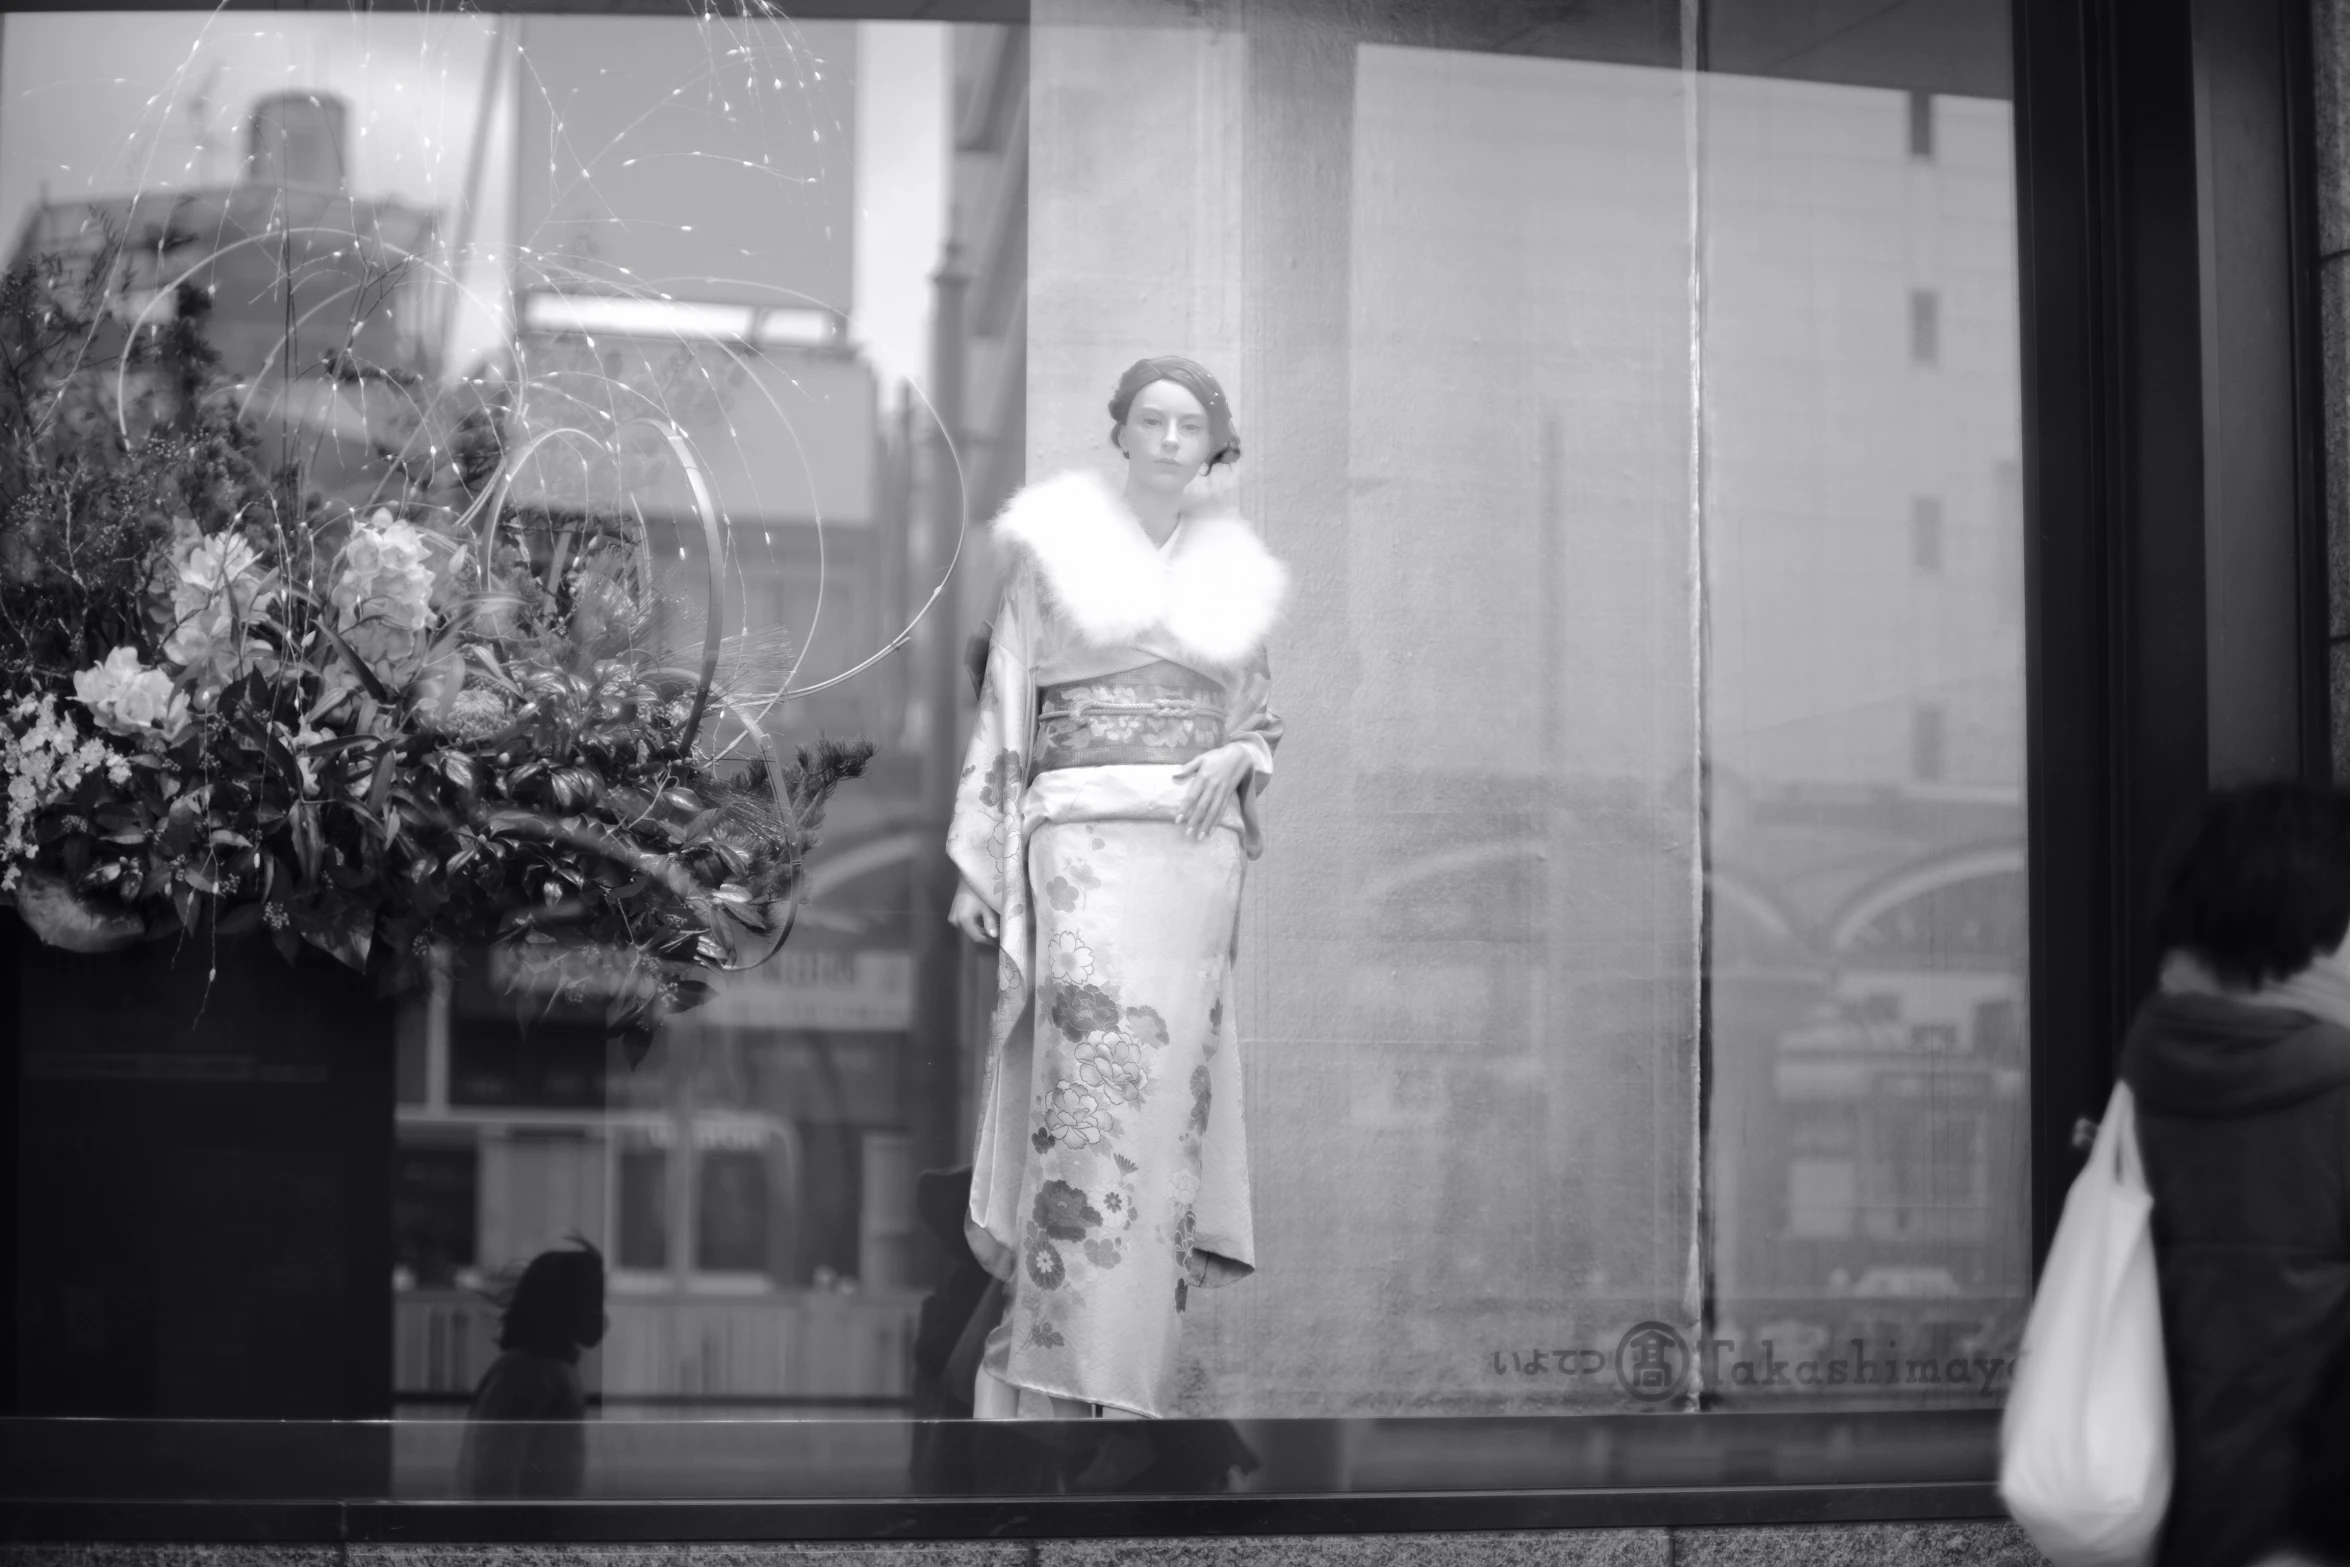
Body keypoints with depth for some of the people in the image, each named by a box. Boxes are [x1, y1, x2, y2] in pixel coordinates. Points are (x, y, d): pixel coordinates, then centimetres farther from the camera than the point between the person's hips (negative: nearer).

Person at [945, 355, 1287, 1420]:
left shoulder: (1234, 570, 14)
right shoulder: (1057, 547, 6)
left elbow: (1261, 721, 20)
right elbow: (1003, 714, 4)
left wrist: (1236, 761, -4)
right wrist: (974, 865, -2)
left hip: (1195, 850, 3)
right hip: (1082, 841, -3)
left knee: (1163, 1095, 0)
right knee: (1090, 1080, -15)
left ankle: (1122, 1364, 9)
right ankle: (1071, 1379, -13)